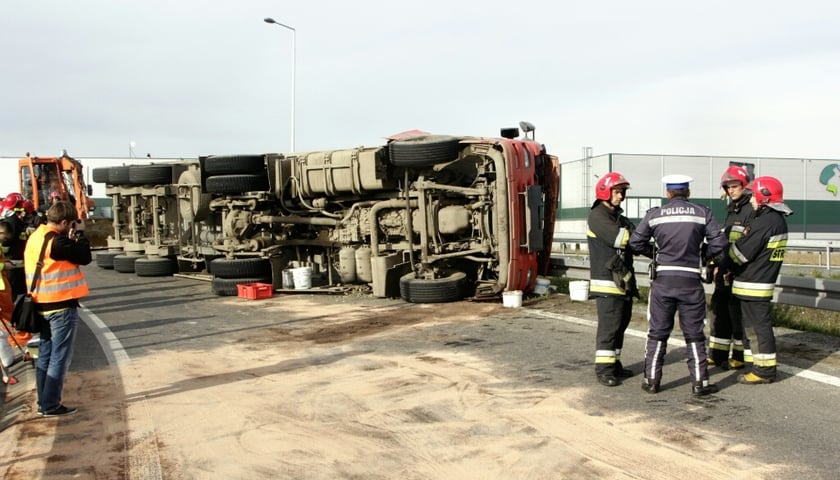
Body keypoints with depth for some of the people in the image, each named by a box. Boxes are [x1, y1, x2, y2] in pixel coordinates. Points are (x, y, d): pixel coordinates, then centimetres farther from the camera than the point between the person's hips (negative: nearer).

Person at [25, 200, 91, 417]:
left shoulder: (36, 237, 9)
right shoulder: (56, 241, -20)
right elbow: (85, 257, -14)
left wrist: (71, 239, 4)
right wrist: (79, 234, -6)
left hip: (43, 304, 9)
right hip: (62, 306, -9)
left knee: (45, 355, 14)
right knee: (59, 357, -1)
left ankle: (44, 402, 22)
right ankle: (51, 405, 5)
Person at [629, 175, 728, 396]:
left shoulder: (654, 214, 0)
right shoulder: (702, 213, -1)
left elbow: (635, 243, 2)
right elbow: (719, 243, -4)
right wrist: (704, 255, 14)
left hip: (663, 280, 1)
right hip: (690, 281, 0)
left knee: (657, 332, 11)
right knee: (694, 334, 10)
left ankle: (651, 380, 15)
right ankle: (700, 382, 14)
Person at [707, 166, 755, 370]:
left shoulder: (752, 210, -10)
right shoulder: (731, 210, 19)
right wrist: (716, 264, 15)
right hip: (725, 271, 9)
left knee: (738, 314, -2)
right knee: (719, 311, 12)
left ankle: (740, 357, 9)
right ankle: (717, 355, 21)